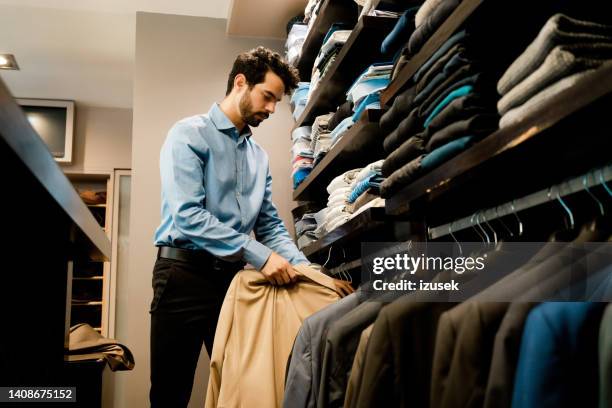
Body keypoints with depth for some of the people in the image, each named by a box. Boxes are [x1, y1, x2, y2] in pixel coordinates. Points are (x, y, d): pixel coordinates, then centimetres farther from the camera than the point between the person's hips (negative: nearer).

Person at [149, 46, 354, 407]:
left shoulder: (260, 156, 14)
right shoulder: (190, 134, -6)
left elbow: (271, 225, 11)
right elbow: (187, 215, -19)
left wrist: (309, 271, -5)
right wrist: (259, 255, -23)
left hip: (236, 275, 6)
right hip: (186, 272, -6)